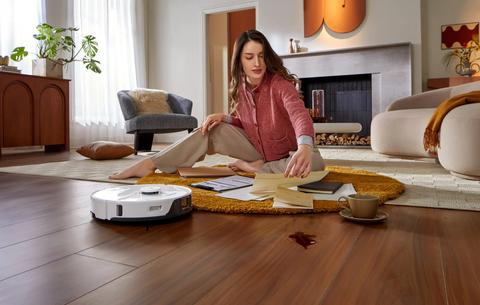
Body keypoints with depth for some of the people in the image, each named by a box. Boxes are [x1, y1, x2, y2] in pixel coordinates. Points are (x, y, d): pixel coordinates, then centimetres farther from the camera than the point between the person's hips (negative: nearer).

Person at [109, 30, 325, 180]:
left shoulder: (279, 83, -23)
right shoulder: (239, 88, -4)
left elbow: (300, 114, -41)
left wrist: (304, 146, -62)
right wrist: (224, 118, -14)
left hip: (288, 155, -4)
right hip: (257, 150, 4)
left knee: (315, 162, -37)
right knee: (211, 129, -12)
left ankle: (256, 168, -16)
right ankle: (150, 165, -10)